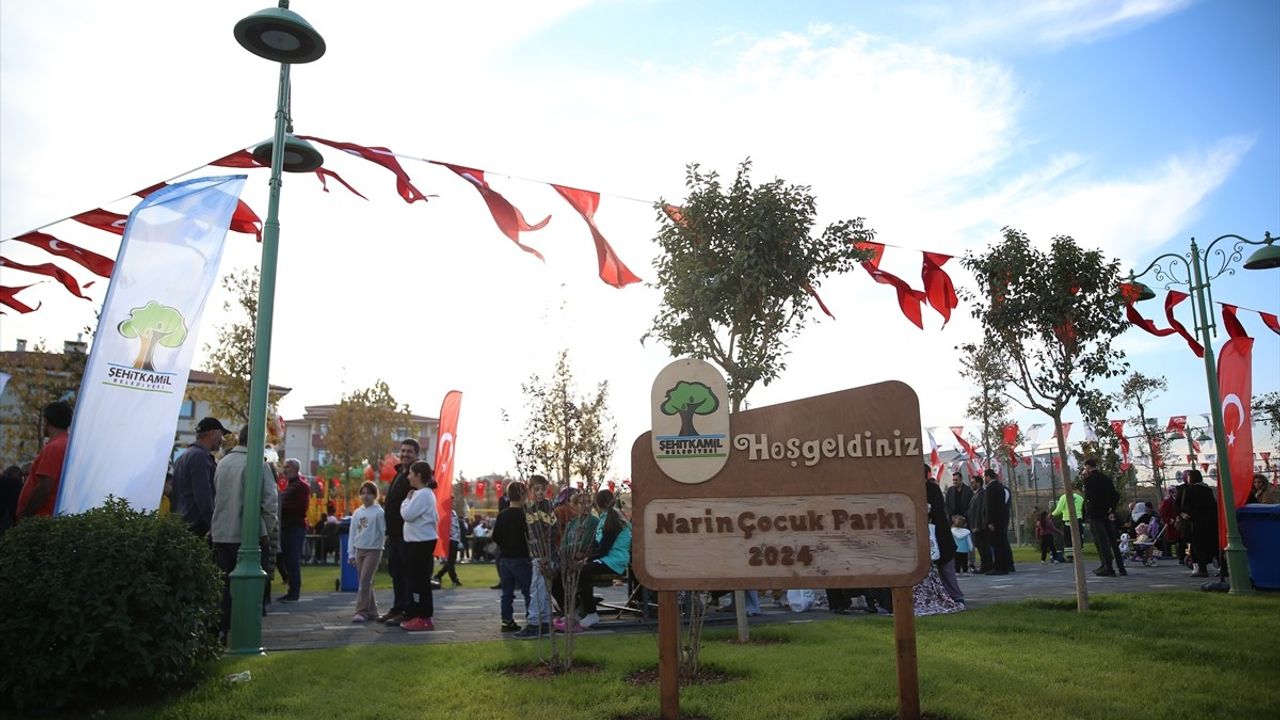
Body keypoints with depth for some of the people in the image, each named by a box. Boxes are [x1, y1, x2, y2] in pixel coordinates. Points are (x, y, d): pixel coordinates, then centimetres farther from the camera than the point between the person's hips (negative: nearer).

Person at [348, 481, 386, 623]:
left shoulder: (378, 512, -8)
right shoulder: (357, 513, 9)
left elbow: (384, 532, -10)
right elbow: (352, 534, 11)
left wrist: (383, 550, -15)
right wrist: (351, 554, 10)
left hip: (373, 550, -6)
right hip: (359, 550, 6)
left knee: (365, 581, -9)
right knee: (365, 582, 10)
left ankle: (362, 611, -6)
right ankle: (371, 610, 18)